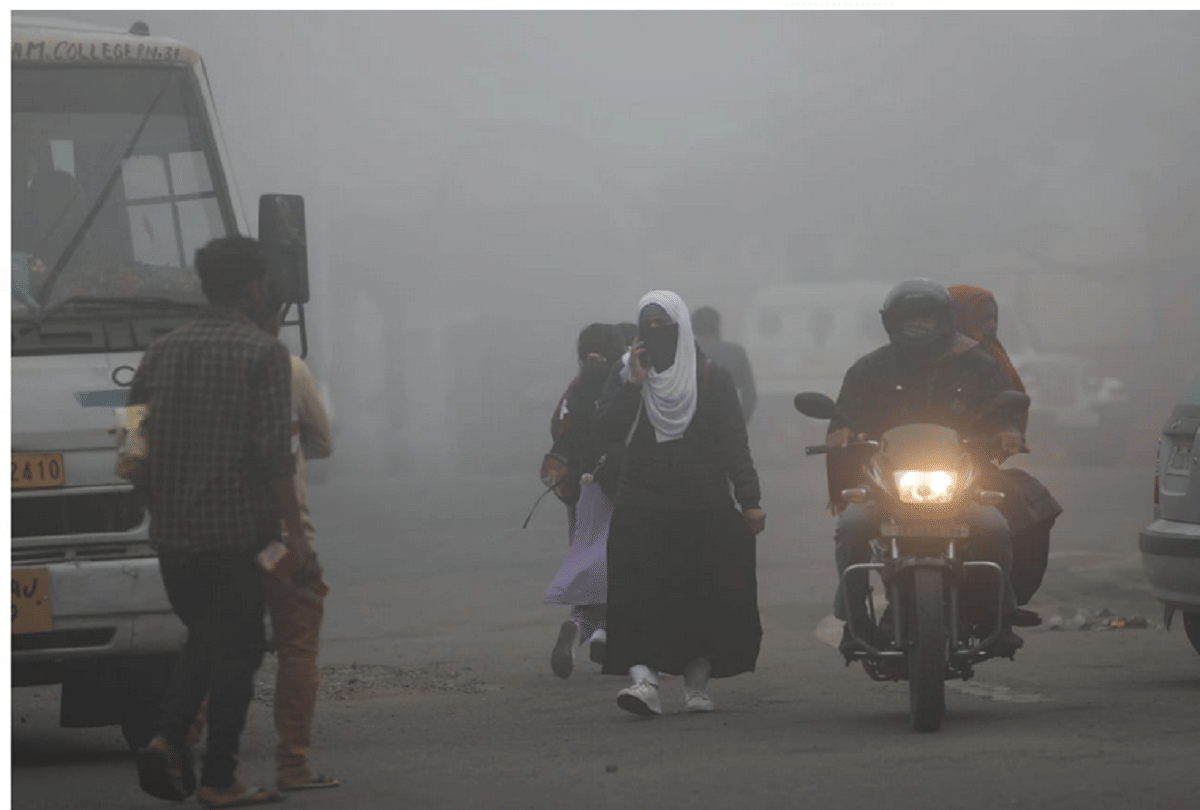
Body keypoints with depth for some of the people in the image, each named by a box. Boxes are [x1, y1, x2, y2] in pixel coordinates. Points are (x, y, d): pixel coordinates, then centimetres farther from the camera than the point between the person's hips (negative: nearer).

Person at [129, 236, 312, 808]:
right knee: (236, 651, 5)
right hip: (237, 530, -5)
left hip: (171, 531, 5)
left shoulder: (161, 352, 9)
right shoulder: (263, 353, -8)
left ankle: (168, 740, 0)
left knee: (204, 638, 21)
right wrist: (297, 539, -14)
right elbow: (273, 453, -15)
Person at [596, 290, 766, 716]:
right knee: (640, 597, -15)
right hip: (642, 508, 0)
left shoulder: (713, 378, 7)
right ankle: (643, 678, -25)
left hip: (705, 508, 0)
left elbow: (734, 443, 5)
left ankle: (696, 683, 10)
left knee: (703, 597, 0)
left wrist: (749, 500, -2)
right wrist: (633, 385, -12)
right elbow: (606, 429, -3)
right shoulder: (624, 375, 10)